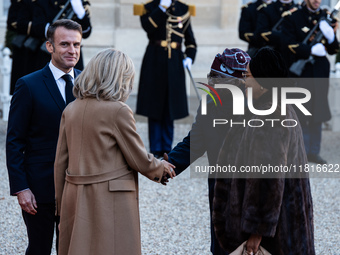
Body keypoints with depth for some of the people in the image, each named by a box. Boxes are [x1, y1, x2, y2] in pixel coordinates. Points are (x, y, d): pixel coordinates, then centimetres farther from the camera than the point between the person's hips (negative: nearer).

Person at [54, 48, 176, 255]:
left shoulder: (71, 110, 6)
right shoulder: (118, 111, -14)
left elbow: (60, 163, 10)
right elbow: (140, 160, -7)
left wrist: (61, 203, 18)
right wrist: (161, 168, 13)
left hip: (75, 199, 7)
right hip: (111, 200, -7)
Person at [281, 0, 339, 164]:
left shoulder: (326, 17, 10)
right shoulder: (293, 18, -3)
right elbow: (288, 46, -11)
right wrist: (311, 49, -20)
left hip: (320, 72, 4)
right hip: (300, 72, -4)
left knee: (318, 114, 8)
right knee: (301, 115, -1)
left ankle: (314, 152, 18)